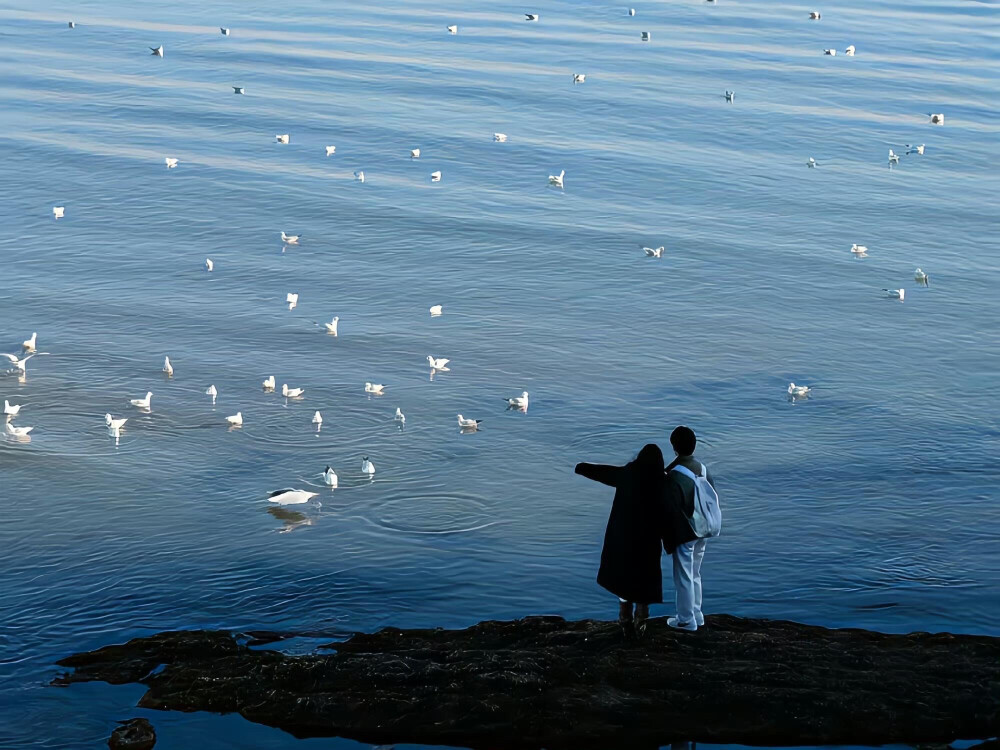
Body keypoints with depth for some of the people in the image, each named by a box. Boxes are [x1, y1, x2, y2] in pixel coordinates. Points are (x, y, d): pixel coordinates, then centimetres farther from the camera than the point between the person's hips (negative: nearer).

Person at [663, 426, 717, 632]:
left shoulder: (673, 475, -23)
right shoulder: (703, 469, -1)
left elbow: (671, 511, -21)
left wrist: (668, 541, -12)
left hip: (683, 535, -7)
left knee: (683, 577, 7)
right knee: (695, 575, 21)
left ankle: (687, 620, 17)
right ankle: (696, 614, 31)